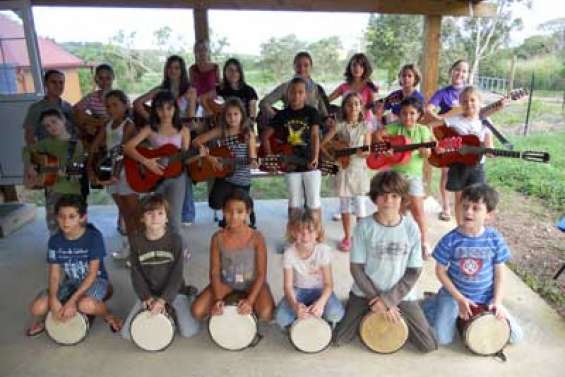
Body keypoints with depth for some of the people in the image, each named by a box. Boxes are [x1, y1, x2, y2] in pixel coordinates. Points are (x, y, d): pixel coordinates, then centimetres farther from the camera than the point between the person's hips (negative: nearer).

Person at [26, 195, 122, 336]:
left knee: (86, 305, -37)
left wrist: (72, 300, -27)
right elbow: (54, 274, -6)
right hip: (70, 282, 5)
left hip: (95, 280, -4)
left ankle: (108, 315, -3)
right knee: (37, 308, -18)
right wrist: (53, 299, -23)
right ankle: (40, 320, 20)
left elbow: (92, 273, -20)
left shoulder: (94, 236, -22)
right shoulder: (55, 240, -8)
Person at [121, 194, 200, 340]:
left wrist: (162, 300, -18)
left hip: (173, 292, -2)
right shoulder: (136, 240, -5)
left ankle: (172, 312, 13)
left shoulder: (175, 239, -11)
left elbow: (177, 273, -12)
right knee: (127, 333, -9)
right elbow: (136, 274, -3)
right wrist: (148, 299, -13)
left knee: (189, 331, -16)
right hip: (147, 294, 2)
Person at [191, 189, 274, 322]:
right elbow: (215, 272, -7)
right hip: (225, 282, 2)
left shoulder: (256, 238, -19)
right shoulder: (218, 238, -13)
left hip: (252, 283, -2)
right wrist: (218, 299, -20)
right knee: (197, 311, -16)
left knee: (266, 314, -27)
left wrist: (250, 301, -25)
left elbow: (261, 274, -14)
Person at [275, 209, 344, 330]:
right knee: (281, 317, -26)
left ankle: (326, 325, 6)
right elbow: (288, 285, -16)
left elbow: (328, 283, -17)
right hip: (298, 290, 1)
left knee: (335, 313, -30)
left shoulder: (323, 250, -21)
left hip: (320, 290, 0)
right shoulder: (289, 253, -19)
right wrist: (294, 304, -38)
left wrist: (321, 302, -38)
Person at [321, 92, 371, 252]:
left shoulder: (365, 127, 0)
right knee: (345, 206, 9)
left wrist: (363, 153, -23)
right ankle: (347, 237, 22)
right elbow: (322, 144, -3)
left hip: (359, 170, -1)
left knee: (360, 206, 0)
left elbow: (368, 151, -1)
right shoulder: (339, 126, -2)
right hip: (343, 170, 1)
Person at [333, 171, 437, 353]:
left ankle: (398, 318, 22)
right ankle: (367, 314, 22)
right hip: (365, 293, 0)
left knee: (429, 345, -5)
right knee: (338, 339, -5)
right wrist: (376, 299, -14)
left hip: (402, 295, 1)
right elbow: (356, 268, -9)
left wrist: (388, 299, -14)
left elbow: (414, 272, -7)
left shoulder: (411, 228, -11)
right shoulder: (364, 226, -13)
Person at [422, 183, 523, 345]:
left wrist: (497, 300, -10)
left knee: (516, 336, 1)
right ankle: (433, 303, 16)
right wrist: (460, 299, -13)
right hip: (454, 294, -2)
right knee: (443, 338, -11)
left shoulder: (495, 239, -11)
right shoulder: (450, 240, -18)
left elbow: (499, 271, -1)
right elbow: (441, 271, -9)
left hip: (486, 297, 3)